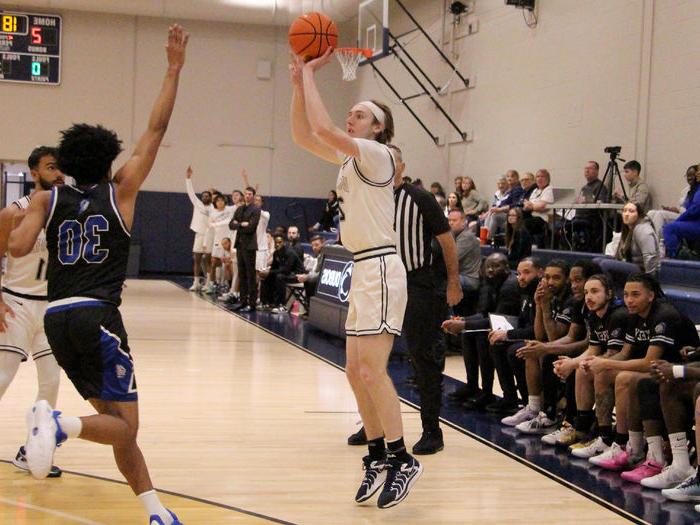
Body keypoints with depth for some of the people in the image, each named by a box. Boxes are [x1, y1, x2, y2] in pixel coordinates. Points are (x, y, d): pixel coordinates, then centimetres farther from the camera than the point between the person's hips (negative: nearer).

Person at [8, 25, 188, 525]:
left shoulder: (47, 199, 8)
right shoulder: (120, 191, 3)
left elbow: (18, 247, -7)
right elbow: (156, 130, 3)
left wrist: (14, 218, 14)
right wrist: (174, 69, 8)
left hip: (57, 318, 5)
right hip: (97, 316, -5)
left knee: (117, 420, 16)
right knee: (124, 426, -3)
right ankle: (60, 422, -33)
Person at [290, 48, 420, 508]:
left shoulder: (376, 154, -9)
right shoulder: (351, 158, 16)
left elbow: (323, 129, -21)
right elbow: (304, 136, 13)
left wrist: (311, 75, -10)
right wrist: (300, 82, 5)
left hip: (381, 269, -10)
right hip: (363, 270, 10)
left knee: (371, 370, -15)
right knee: (357, 373, 9)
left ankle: (402, 460, -10)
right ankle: (378, 457, 18)